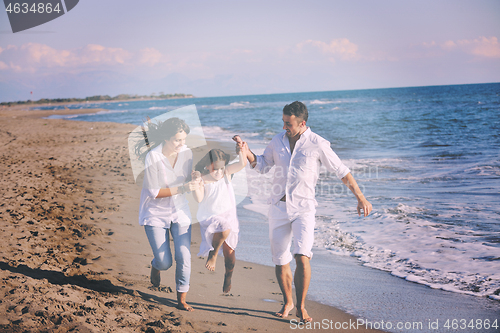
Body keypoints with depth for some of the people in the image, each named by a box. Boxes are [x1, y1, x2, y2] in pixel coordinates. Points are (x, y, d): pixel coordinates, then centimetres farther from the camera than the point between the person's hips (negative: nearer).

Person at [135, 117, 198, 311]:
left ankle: (181, 300, 13)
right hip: (155, 213, -3)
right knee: (165, 262, -4)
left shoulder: (187, 153, -7)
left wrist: (194, 181, -15)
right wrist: (182, 189, -29)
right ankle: (155, 266, 35)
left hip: (180, 212, 4)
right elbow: (154, 192, -20)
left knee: (184, 258, -4)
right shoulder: (153, 157, -21)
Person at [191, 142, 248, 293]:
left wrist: (242, 150, -28)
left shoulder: (227, 172, -1)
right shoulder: (203, 180, -10)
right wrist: (196, 183, -36)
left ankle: (228, 275, 33)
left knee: (229, 250, 5)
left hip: (228, 215, 4)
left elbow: (242, 163, -12)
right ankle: (212, 254, -10)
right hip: (210, 218, -3)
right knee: (224, 229, -37)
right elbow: (199, 198, -23)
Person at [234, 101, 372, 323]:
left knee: (302, 257, -20)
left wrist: (360, 198, 0)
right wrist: (246, 151, -2)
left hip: (303, 208, -4)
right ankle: (287, 302, 31)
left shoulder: (317, 144, -8)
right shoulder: (278, 141, 5)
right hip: (278, 207, 4)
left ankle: (301, 307, -3)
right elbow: (262, 166, 16)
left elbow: (342, 171, -1)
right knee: (280, 261, 8)